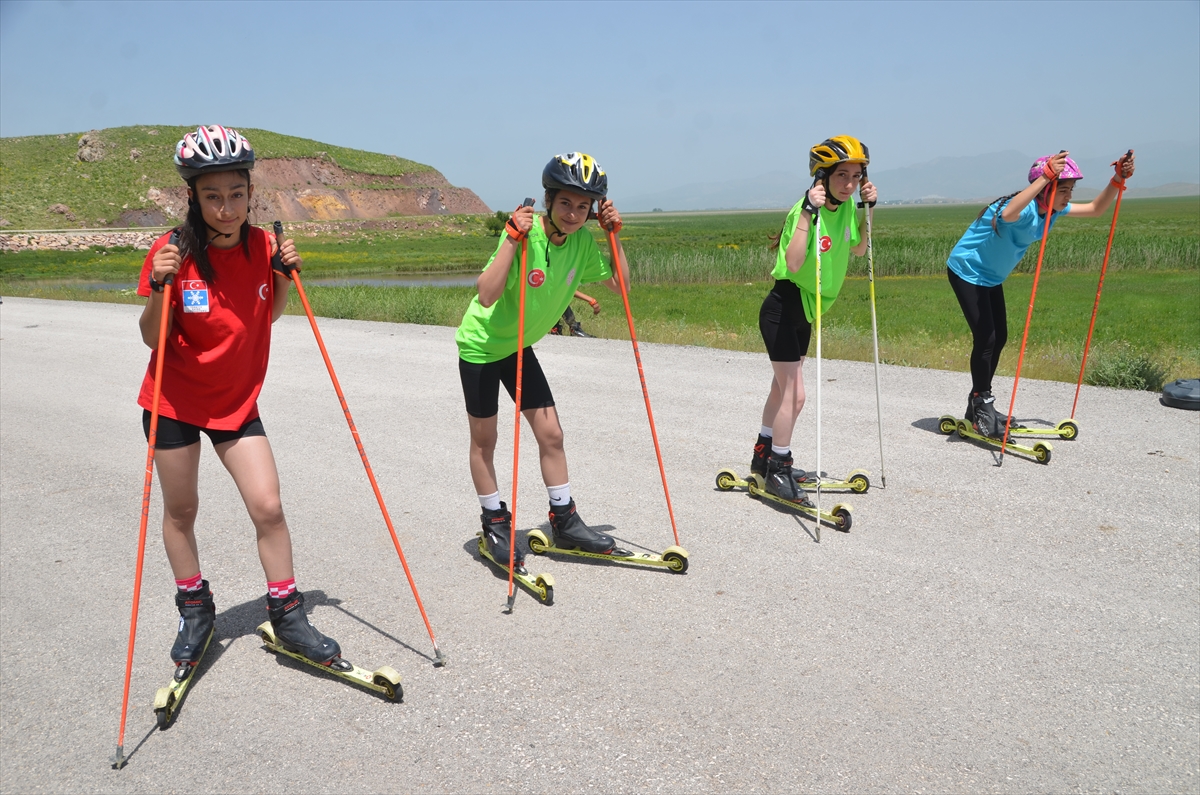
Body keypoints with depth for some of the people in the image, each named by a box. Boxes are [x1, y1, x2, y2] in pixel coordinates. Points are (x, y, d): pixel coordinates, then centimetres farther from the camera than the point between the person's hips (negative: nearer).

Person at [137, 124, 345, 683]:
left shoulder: (262, 246, -6)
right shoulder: (174, 252, -16)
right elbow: (152, 338, -11)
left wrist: (285, 276, -9)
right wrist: (159, 289, -29)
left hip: (237, 401, 2)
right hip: (175, 401, -2)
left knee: (268, 507, -5)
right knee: (180, 510, 11)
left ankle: (287, 617, 12)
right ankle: (194, 611, 33)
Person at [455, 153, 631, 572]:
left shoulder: (581, 240, -10)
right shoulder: (525, 235, -28)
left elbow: (620, 284, -2)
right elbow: (486, 295, -38)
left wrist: (613, 234, -10)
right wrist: (513, 238, -41)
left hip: (520, 347, 6)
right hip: (481, 344, -5)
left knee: (551, 433, 4)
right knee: (484, 440, 7)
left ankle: (564, 521, 17)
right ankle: (494, 523, 23)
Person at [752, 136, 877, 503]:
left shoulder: (847, 206, 0)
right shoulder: (806, 208, -23)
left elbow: (858, 249, 15)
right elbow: (793, 264, -36)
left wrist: (868, 208, 4)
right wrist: (808, 211, -38)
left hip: (806, 310, 8)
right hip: (781, 310, -8)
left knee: (783, 387, 17)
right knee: (794, 393, -8)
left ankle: (764, 456, 32)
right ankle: (777, 472, 5)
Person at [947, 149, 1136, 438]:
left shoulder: (1053, 209, -1)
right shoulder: (1026, 208, -29)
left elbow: (1095, 209, 9)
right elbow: (1008, 213, -55)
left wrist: (1118, 179, -6)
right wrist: (1045, 176, -54)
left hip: (990, 276, 10)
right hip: (967, 271, -10)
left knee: (999, 337, 9)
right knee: (985, 337, -15)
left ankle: (979, 405, 20)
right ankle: (982, 408, -4)